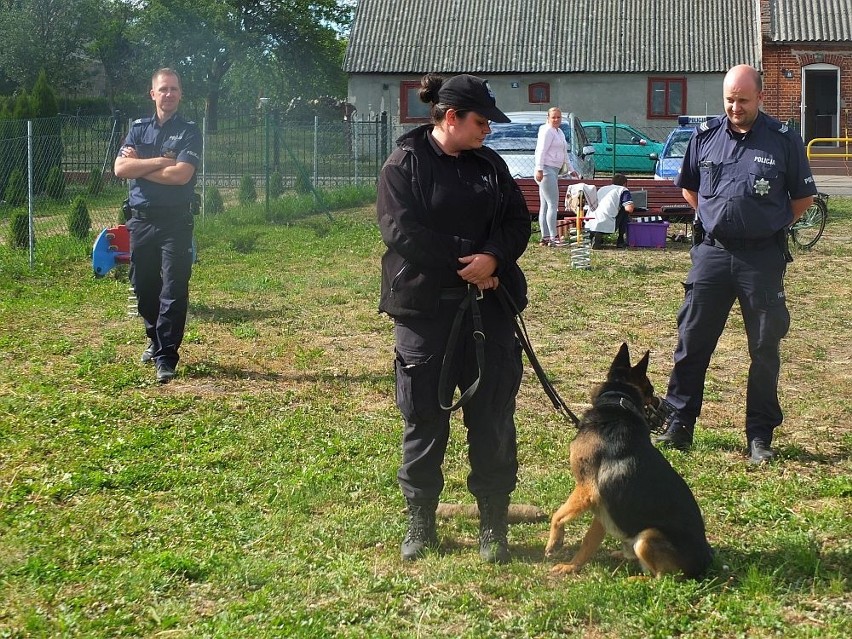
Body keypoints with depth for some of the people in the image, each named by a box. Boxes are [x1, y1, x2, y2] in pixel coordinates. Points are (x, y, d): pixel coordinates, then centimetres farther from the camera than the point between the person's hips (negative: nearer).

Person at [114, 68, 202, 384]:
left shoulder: (189, 132, -1)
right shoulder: (138, 128, 10)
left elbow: (181, 174, -16)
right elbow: (120, 168, -4)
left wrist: (139, 165, -8)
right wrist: (159, 161, -12)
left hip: (175, 222, -4)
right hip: (141, 219, 4)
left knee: (174, 289, -8)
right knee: (144, 286, 12)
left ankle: (167, 357, -7)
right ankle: (156, 340, 32)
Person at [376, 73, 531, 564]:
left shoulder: (489, 164, 11)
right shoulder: (406, 164, -4)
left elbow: (519, 220, 7)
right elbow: (401, 231, -14)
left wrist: (493, 258, -13)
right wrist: (465, 261, -14)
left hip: (488, 306, 4)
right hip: (425, 307, -4)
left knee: (493, 416, 4)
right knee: (424, 418, 5)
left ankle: (494, 524, 14)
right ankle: (421, 522, 18)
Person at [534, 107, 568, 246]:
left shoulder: (559, 132, 21)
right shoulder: (547, 131, -9)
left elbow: (564, 153, 30)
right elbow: (541, 151, -18)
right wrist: (539, 169, -25)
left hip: (554, 171, 10)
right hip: (547, 170, -10)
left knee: (545, 206, 10)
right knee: (553, 204, -12)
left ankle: (545, 237, 11)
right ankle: (553, 237, -14)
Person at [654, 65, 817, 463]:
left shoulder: (783, 140, -2)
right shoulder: (705, 136, 5)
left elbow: (802, 198, 6)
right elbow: (688, 188, 19)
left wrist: (769, 224, 3)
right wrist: (716, 219, 10)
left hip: (763, 258, -2)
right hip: (711, 252, 2)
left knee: (765, 348, 4)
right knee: (692, 340, 4)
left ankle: (760, 435, 14)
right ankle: (679, 425, 14)